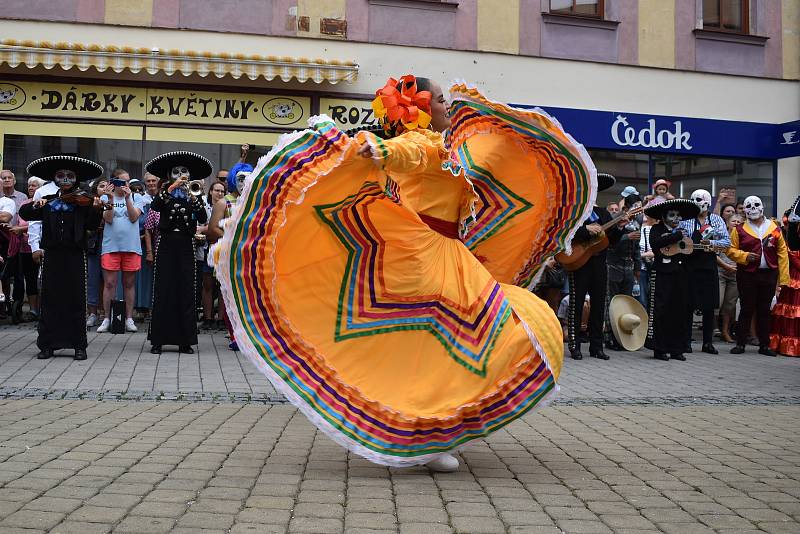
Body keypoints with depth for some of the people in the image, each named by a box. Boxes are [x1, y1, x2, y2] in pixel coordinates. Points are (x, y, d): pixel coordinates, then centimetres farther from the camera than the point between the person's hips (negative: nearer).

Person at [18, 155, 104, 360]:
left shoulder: (82, 202, 4)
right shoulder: (48, 203, 10)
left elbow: (92, 225, -5)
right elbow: (24, 213, 6)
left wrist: (95, 210, -23)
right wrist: (35, 205, -12)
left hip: (75, 256, -2)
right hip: (52, 254, 2)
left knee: (76, 300, 2)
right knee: (50, 299, 5)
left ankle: (79, 345, 8)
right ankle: (47, 344, 12)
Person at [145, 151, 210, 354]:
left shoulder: (192, 196, 10)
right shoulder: (165, 193, 7)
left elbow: (203, 219, -5)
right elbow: (154, 206, -15)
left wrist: (194, 198, -15)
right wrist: (170, 189, -21)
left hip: (186, 246, 1)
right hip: (166, 244, -1)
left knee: (186, 291, 1)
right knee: (163, 290, -1)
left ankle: (185, 340, 6)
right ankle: (158, 339, 4)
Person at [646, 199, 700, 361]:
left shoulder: (682, 231, 18)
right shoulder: (657, 229, 1)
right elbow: (655, 243, -20)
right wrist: (677, 236, -14)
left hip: (681, 276, 6)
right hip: (664, 275, -6)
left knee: (680, 313, 5)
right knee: (662, 313, -5)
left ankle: (677, 349, 12)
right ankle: (660, 350, 0)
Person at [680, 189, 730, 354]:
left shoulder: (717, 220, 7)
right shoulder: (686, 220, 3)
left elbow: (727, 242, 3)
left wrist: (712, 243, -12)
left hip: (709, 267, 2)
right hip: (690, 267, -2)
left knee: (709, 306, 6)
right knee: (689, 305, -1)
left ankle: (708, 342, 14)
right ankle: (686, 341, 7)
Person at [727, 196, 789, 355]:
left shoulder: (774, 228, 6)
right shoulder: (740, 230, 3)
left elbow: (782, 253, 4)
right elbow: (731, 250, 2)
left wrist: (783, 277, -2)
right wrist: (745, 256, -17)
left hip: (769, 275, 2)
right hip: (747, 275, -2)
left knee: (764, 310, 8)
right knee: (747, 309, 1)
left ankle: (764, 345, 15)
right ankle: (740, 344, 9)